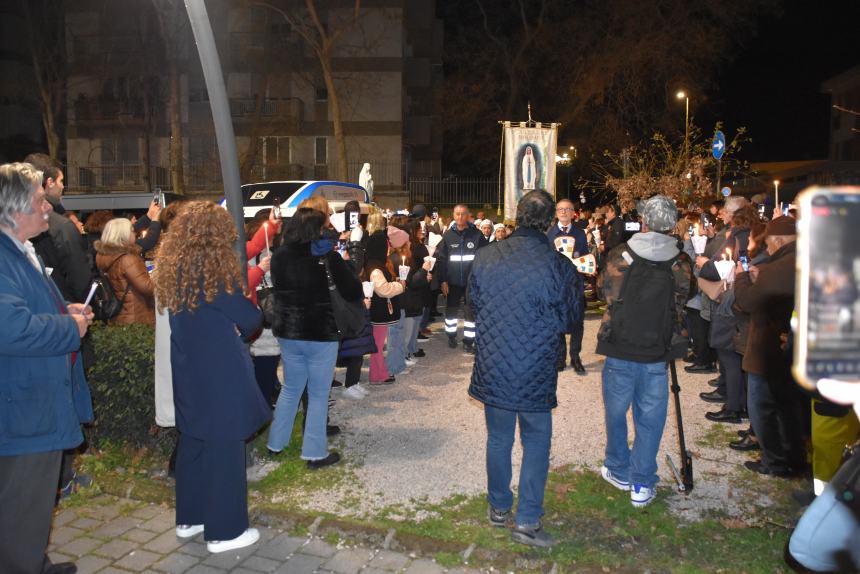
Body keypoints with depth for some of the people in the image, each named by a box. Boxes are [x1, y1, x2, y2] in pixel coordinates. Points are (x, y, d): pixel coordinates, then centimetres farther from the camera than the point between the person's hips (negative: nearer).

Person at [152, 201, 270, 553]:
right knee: (223, 448, 3)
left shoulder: (172, 266, 5)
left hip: (188, 371, 8)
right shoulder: (213, 268, -18)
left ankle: (189, 518, 33)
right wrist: (239, 326, 7)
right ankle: (224, 531, 14)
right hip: (219, 373, -8)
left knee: (193, 443, 19)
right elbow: (251, 318, -13)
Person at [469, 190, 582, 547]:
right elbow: (572, 316, -3)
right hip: (536, 371, -3)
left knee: (498, 438, 18)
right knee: (536, 442, 13)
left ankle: (498, 508, 33)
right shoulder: (558, 266, -16)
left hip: (492, 366, 3)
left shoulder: (486, 257, -7)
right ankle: (527, 521, 15)